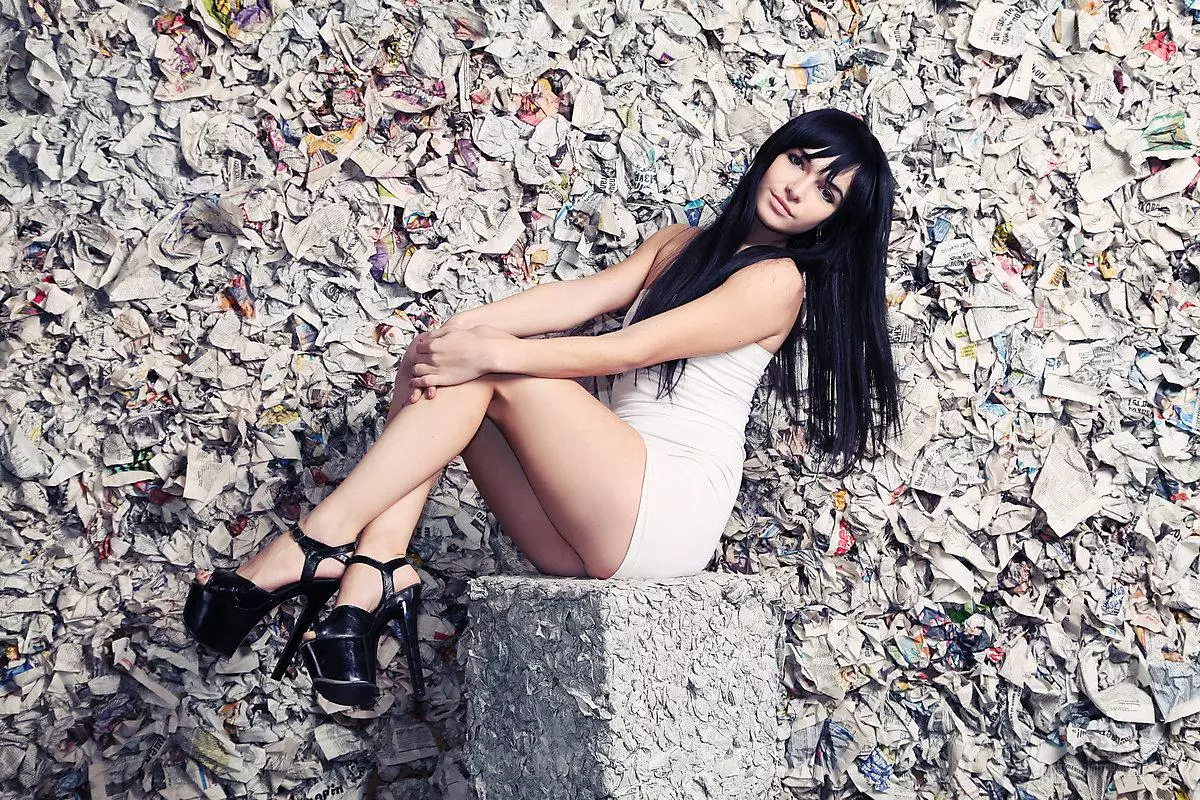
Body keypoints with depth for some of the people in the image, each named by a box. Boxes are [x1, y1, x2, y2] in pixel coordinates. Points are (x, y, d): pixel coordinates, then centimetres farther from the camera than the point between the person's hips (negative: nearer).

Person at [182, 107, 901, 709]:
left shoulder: (777, 279, -3)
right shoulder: (682, 245, 21)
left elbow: (625, 349, -13)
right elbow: (580, 295, 4)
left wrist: (488, 352, -18)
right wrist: (470, 323, -13)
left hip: (668, 514, -7)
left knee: (493, 371, -18)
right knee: (438, 368, -5)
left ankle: (316, 546, -19)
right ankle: (375, 574, -23)